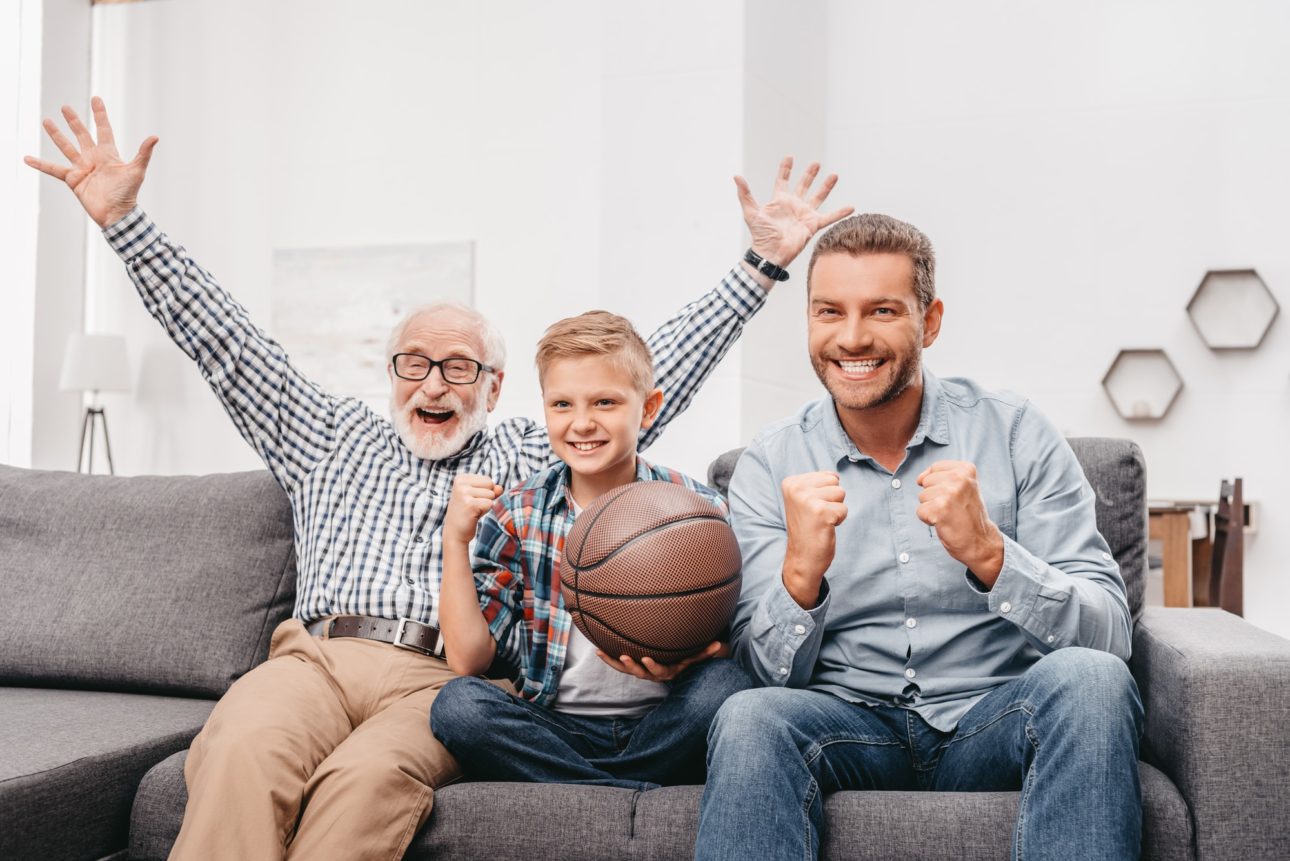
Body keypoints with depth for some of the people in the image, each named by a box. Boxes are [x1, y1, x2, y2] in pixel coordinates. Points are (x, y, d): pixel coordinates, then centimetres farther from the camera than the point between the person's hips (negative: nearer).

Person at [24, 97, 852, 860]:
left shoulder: (536, 457, 25)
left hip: (451, 678, -1)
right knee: (242, 754, -34)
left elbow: (662, 368, 21)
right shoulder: (336, 439, 29)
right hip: (317, 656, 2)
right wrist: (123, 218, 19)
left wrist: (762, 264, 17)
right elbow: (225, 342, 24)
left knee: (370, 775, -36)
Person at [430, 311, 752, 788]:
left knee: (723, 684, -31)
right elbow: (467, 660, -3)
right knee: (456, 703, -26)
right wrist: (455, 538, -10)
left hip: (660, 732, -1)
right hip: (556, 728, 1)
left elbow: (730, 651, -1)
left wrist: (682, 660, -24)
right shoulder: (517, 515, 3)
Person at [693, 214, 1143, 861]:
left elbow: (1107, 636, -10)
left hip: (993, 721, 1)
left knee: (1088, 677, -30)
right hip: (848, 724, 0)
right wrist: (801, 573, -26)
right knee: (749, 718, -32)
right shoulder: (769, 466, -1)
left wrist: (987, 552, -28)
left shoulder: (1018, 436, -3)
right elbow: (768, 674, -5)